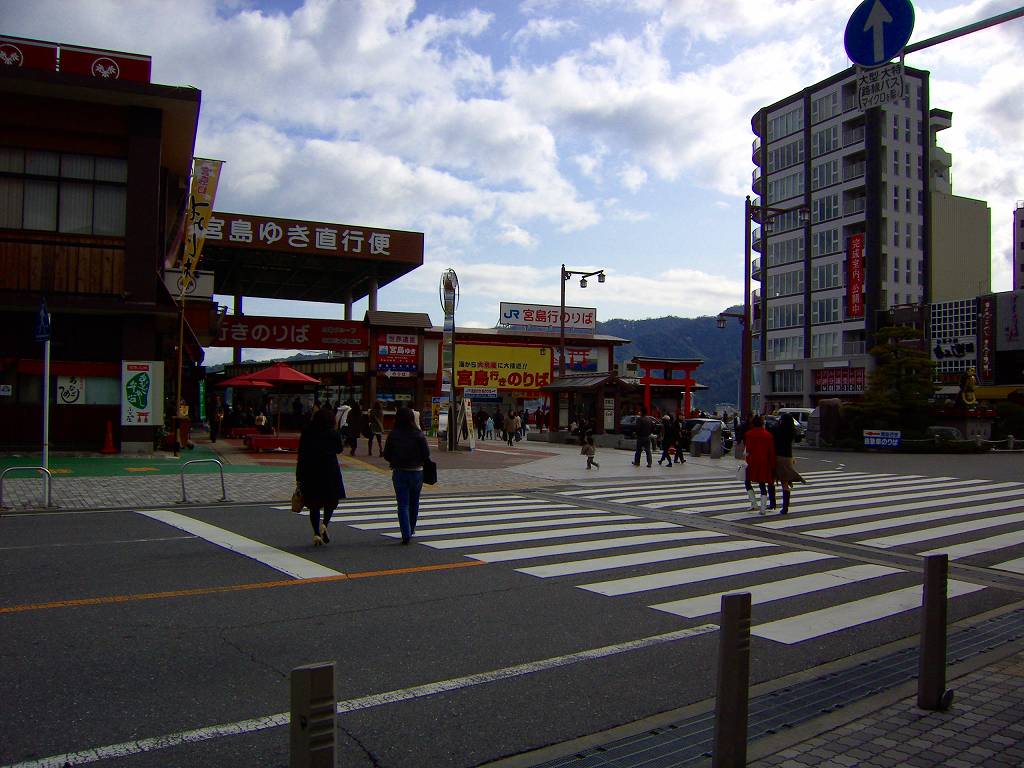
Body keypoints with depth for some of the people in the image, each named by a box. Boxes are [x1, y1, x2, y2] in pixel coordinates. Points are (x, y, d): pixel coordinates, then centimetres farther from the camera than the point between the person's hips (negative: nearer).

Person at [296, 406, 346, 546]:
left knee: (314, 504, 10)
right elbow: (339, 449, 10)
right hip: (330, 472, -2)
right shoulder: (333, 434, -5)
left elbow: (301, 456, 1)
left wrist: (299, 477, 5)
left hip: (310, 473, 2)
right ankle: (324, 524, -8)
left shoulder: (306, 434, 1)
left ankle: (316, 534, 7)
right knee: (332, 500, 15)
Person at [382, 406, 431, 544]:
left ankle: (406, 534, -9)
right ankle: (411, 530, 34)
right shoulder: (419, 434, -10)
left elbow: (386, 454, -3)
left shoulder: (393, 435, -7)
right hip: (416, 472, 1)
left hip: (399, 472, 0)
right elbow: (426, 453, -10)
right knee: (414, 503, 19)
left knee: (403, 504, 2)